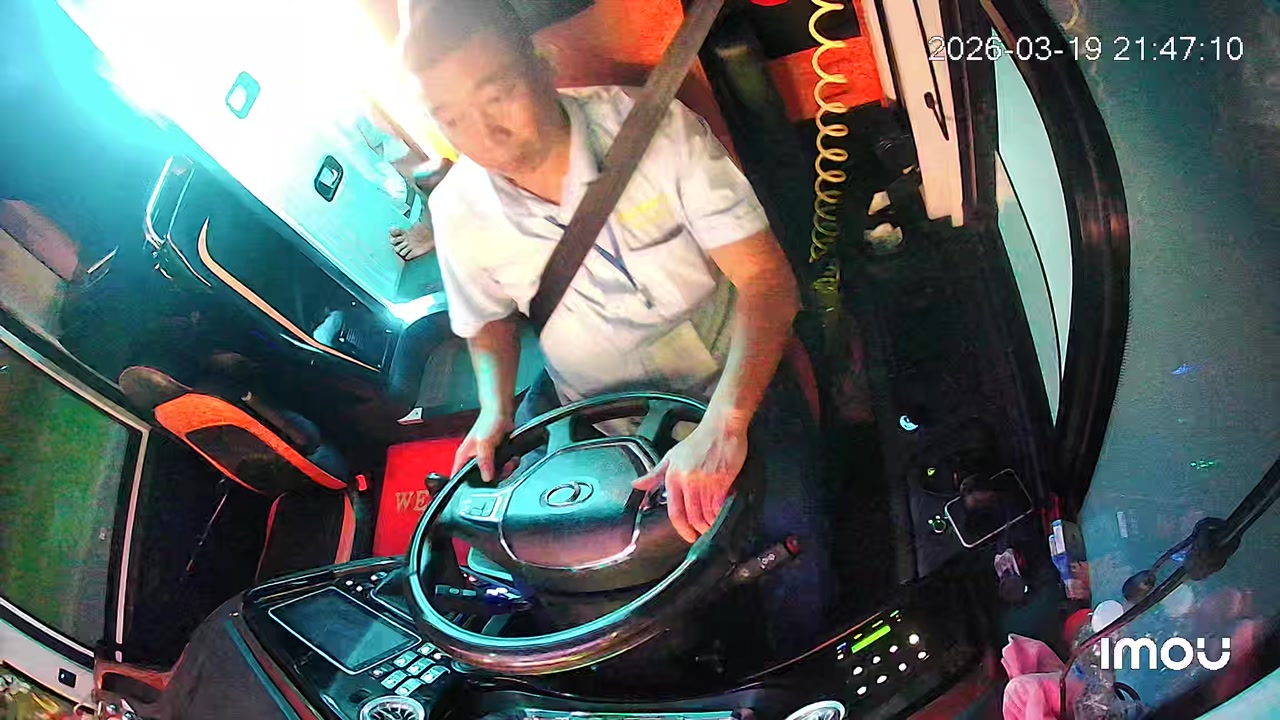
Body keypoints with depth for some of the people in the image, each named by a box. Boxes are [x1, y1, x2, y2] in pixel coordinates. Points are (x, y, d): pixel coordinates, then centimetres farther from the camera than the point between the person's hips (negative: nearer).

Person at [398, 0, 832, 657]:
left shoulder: (655, 128, -22)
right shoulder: (458, 210, -13)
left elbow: (767, 280, -24)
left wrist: (724, 423, -38)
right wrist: (494, 408, -11)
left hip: (731, 383, -3)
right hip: (590, 406, 3)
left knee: (787, 548, -22)